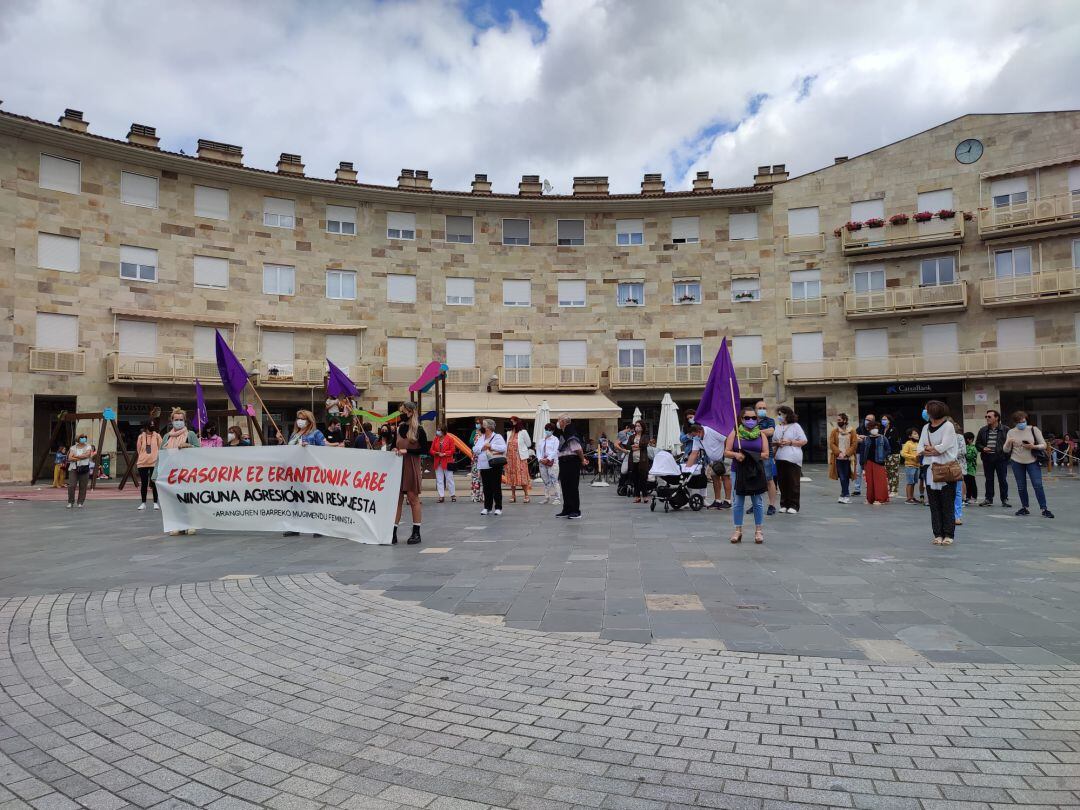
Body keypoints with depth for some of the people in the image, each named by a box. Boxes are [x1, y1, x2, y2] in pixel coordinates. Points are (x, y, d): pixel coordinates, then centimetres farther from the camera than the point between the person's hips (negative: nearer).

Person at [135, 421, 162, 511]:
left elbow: (161, 449, 4)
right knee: (143, 483, 6)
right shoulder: (141, 436, 5)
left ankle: (155, 503, 9)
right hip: (142, 463, 1)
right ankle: (143, 503, 14)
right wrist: (136, 461, 8)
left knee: (154, 483, 2)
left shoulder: (157, 436, 4)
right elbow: (138, 450, 9)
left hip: (154, 463, -1)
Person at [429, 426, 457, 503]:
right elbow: (432, 450, 9)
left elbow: (452, 450, -7)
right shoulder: (435, 439, 9)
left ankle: (453, 495, 11)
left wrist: (444, 454, -17)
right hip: (438, 462, 4)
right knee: (439, 480, 4)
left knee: (449, 479, 1)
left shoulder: (449, 439, -3)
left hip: (447, 462, -4)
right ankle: (441, 496, 9)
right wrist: (436, 453, -10)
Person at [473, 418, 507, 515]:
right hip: (483, 466, 5)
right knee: (486, 488, 8)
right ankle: (487, 507, 16)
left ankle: (498, 507, 4)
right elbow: (475, 449, 8)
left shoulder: (497, 437, -2)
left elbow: (503, 448, -16)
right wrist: (482, 448, -10)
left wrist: (491, 446, -16)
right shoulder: (480, 438, 16)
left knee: (496, 487, -2)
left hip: (495, 466, -5)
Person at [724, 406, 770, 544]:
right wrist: (736, 455, -19)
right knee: (738, 503, 4)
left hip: (756, 472, 0)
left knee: (758, 503, 4)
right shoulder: (734, 433, 4)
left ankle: (759, 530, 14)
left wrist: (752, 455, -15)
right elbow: (726, 452, 1)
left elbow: (766, 454, 0)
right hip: (738, 471, 0)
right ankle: (738, 530, 13)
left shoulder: (761, 435, 6)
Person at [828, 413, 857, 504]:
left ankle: (843, 495, 12)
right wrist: (839, 453, -12)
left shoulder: (852, 431, 3)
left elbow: (854, 444, -1)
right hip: (838, 458, 0)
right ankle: (846, 496, 2)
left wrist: (846, 453, -12)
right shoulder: (834, 431, 6)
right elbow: (831, 444, 1)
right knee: (842, 478, -3)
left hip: (848, 458, 0)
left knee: (846, 477, 3)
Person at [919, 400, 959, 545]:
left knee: (948, 505, 0)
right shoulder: (926, 427, 13)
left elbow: (943, 447, -15)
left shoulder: (948, 426, -5)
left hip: (947, 470, -6)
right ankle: (938, 534, 12)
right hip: (931, 469, 6)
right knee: (934, 505, 7)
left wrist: (928, 449, -2)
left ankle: (948, 535, 6)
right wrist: (935, 450, -11)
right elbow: (920, 449, 4)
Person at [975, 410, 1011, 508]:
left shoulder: (1005, 430, -1)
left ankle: (1005, 500, 10)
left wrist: (1007, 454, -9)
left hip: (1001, 459, -3)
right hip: (987, 459, 3)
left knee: (1003, 480, 2)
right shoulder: (983, 430, 8)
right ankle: (988, 499, 17)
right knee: (988, 480, 9)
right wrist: (983, 448, -6)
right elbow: (977, 444, 13)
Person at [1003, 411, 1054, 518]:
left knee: (1038, 485, -8)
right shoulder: (1011, 432, -1)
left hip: (1032, 462, -2)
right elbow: (1006, 450, 1)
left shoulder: (1034, 429, -5)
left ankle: (1044, 509, -2)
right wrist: (1008, 442, -19)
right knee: (1021, 487, 8)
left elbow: (1044, 445, -3)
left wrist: (1033, 446, -21)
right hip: (1017, 462, 2)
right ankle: (1024, 508, 21)